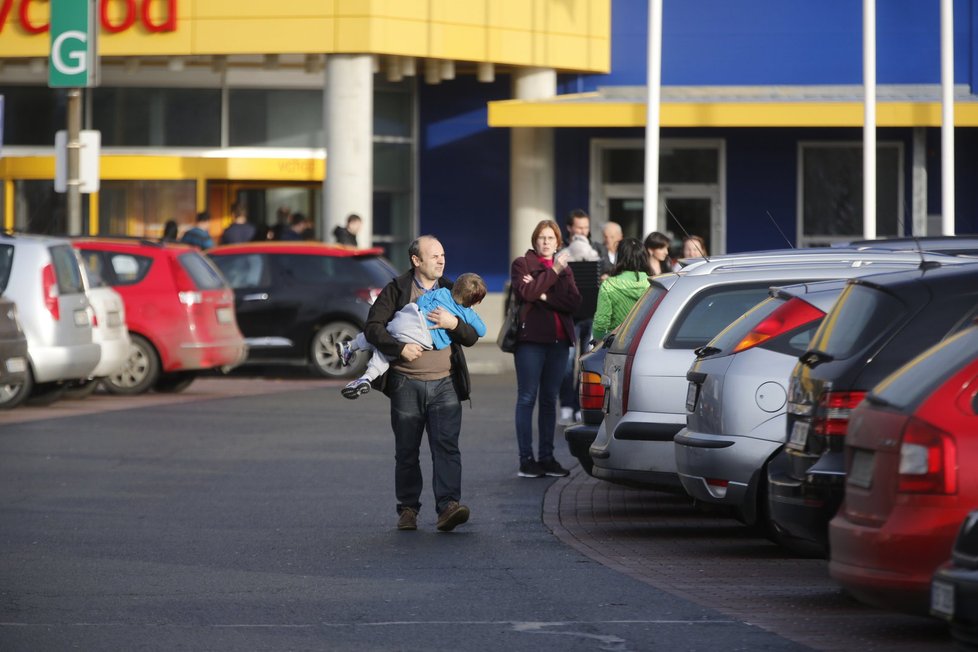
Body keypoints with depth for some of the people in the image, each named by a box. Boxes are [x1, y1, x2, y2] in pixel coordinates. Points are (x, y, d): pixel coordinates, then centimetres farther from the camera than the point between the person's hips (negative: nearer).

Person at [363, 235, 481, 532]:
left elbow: (472, 337, 11)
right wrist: (400, 348, -18)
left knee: (446, 446, -13)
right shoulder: (395, 291, 4)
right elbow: (373, 327, -5)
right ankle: (408, 509, 15)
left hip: (445, 384, 1)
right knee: (407, 451, 5)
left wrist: (454, 324, -10)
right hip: (406, 383, -1)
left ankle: (448, 506, -21)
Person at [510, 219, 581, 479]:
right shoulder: (522, 264, 5)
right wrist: (553, 272, -13)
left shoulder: (563, 269, 17)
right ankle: (526, 459, -5)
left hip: (558, 340, 5)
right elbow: (525, 292, -15)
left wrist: (544, 295, -12)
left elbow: (574, 301, 0)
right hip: (531, 339, -5)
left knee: (549, 399, 7)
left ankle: (546, 457, 11)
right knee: (527, 398, -5)